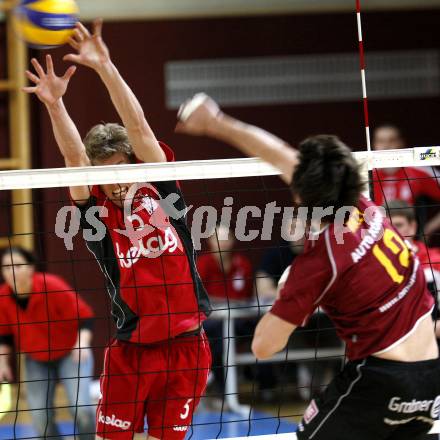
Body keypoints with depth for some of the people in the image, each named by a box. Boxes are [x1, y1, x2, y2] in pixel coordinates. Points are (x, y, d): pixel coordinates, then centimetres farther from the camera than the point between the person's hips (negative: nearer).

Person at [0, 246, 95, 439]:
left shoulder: (52, 286, -25)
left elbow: (84, 316, -18)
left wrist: (82, 343, -32)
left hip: (70, 353, -4)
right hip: (36, 360, 4)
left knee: (80, 407, -18)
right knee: (40, 417, -3)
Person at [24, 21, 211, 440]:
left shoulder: (160, 193, 4)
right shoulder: (98, 214, 2)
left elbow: (137, 127, -4)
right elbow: (74, 158, -12)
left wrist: (105, 67, -13)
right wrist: (55, 104, -27)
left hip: (187, 347, 1)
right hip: (131, 352, -1)